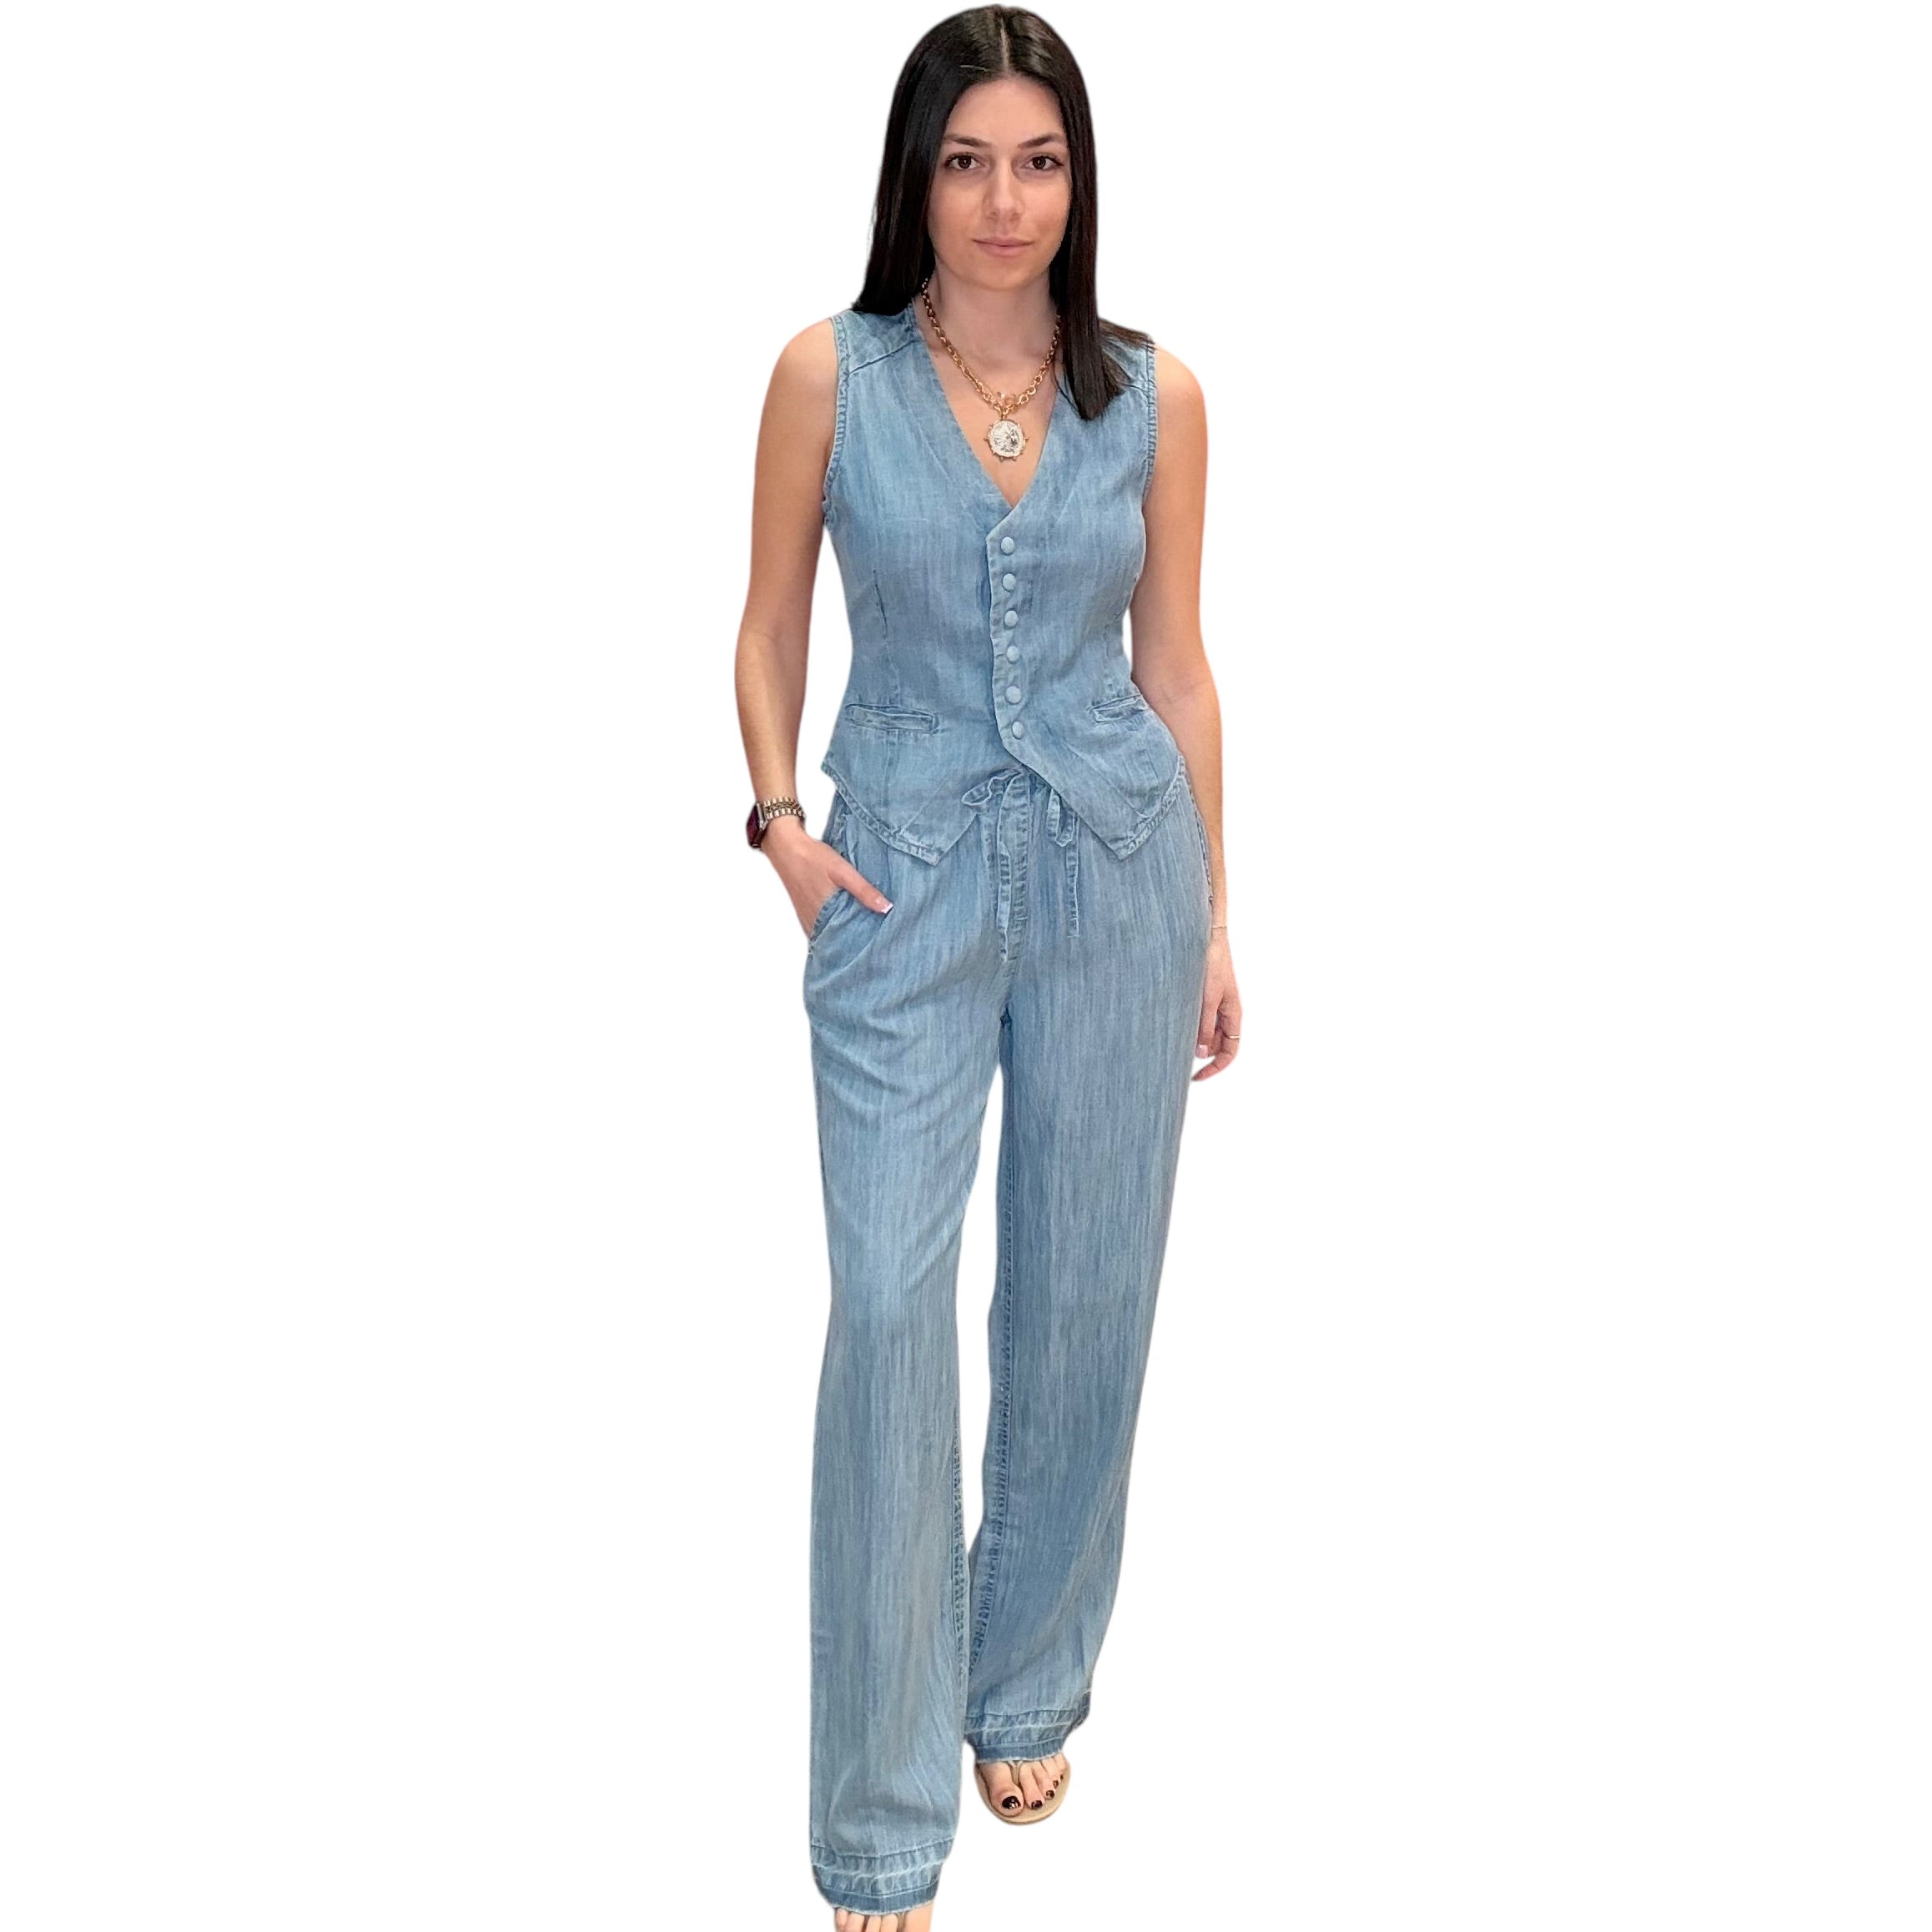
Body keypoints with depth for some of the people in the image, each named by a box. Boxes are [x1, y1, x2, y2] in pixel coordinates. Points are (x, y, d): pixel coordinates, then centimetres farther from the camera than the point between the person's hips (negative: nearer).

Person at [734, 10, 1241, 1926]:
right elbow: (771, 629, 6)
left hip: (1116, 861, 2)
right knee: (891, 1306, -8)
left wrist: (1215, 917, 7)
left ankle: (1025, 1690, 31)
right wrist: (780, 816, -10)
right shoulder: (830, 371, -3)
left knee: (1081, 1296, 9)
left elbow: (1176, 661, 7)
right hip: (905, 872, -2)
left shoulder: (1153, 394, 1)